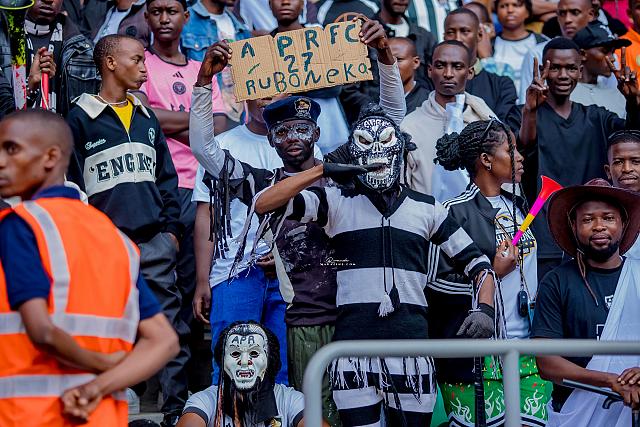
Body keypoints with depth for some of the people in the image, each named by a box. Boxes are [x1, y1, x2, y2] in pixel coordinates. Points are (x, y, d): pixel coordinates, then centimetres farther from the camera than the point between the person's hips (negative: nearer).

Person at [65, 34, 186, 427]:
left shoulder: (147, 118, 17)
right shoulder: (81, 119, 2)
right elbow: (68, 183, 0)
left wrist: (172, 227, 9)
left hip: (156, 241, 4)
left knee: (171, 327, 2)